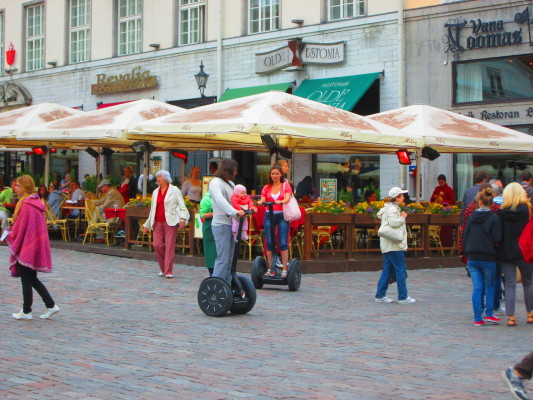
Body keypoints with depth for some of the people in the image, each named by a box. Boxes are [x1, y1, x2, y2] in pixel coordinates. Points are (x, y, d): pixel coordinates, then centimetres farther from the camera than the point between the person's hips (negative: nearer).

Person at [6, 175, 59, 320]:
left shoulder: (26, 204, -17)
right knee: (32, 279, 15)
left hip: (27, 247, -9)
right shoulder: (37, 202, 10)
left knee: (26, 280, 2)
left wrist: (10, 238, -1)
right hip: (38, 246, 9)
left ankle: (26, 312, 9)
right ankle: (51, 305, 11)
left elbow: (20, 226, -16)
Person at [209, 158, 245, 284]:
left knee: (229, 260, 10)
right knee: (222, 259, -12)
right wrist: (235, 212, -39)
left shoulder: (230, 184, 21)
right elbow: (220, 200, -26)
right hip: (221, 225, -9)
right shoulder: (215, 182, -10)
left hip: (231, 225, 9)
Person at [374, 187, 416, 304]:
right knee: (401, 270, -7)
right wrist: (402, 217, -11)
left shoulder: (393, 208, 20)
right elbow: (393, 223, -26)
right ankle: (403, 297, -6)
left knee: (387, 270, 11)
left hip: (388, 245, 11)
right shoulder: (392, 209, -12)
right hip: (394, 245, -11)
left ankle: (380, 295, 12)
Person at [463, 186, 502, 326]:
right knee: (490, 286, 16)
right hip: (488, 258, -3)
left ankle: (478, 318, 4)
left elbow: (465, 237, 7)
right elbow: (497, 239, -12)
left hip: (472, 257, 3)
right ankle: (489, 314, 10)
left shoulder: (471, 217, 3)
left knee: (477, 288, 5)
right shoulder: (494, 218, -8)